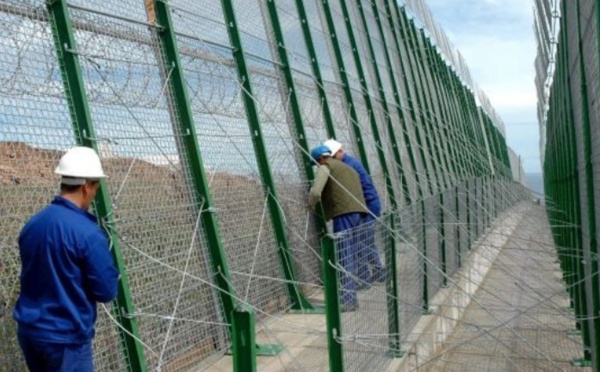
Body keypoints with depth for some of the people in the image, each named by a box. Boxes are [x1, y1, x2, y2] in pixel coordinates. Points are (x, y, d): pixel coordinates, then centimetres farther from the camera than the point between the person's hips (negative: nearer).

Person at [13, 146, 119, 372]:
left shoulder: (32, 224, 3)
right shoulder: (87, 232, -19)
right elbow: (106, 291, -14)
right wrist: (112, 275, 7)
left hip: (28, 330, 7)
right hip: (65, 337, -7)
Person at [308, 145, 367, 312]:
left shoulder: (325, 166, 4)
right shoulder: (348, 168, 30)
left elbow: (316, 192, -12)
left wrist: (311, 206, 5)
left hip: (343, 214, -8)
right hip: (356, 212, 8)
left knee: (344, 257, -6)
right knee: (350, 256, 14)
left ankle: (348, 300, -6)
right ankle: (350, 297, 19)